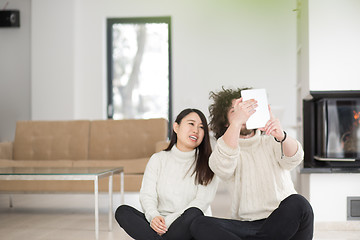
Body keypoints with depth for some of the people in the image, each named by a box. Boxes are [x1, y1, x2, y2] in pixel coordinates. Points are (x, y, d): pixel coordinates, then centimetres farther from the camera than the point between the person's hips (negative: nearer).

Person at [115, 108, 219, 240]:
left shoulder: (207, 164, 2)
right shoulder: (158, 159, 10)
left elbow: (202, 201, -9)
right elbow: (147, 195, 0)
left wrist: (167, 221, -20)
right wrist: (153, 216, -24)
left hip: (189, 229, -2)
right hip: (160, 226, 2)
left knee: (194, 214, -35)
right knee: (122, 211, -20)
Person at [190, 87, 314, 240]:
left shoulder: (271, 142, 12)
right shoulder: (226, 148, 8)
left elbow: (294, 158, -11)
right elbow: (221, 166, -19)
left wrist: (281, 136, -34)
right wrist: (237, 122, -33)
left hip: (283, 222, 1)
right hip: (246, 226, -1)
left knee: (298, 203, -32)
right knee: (199, 225, -24)